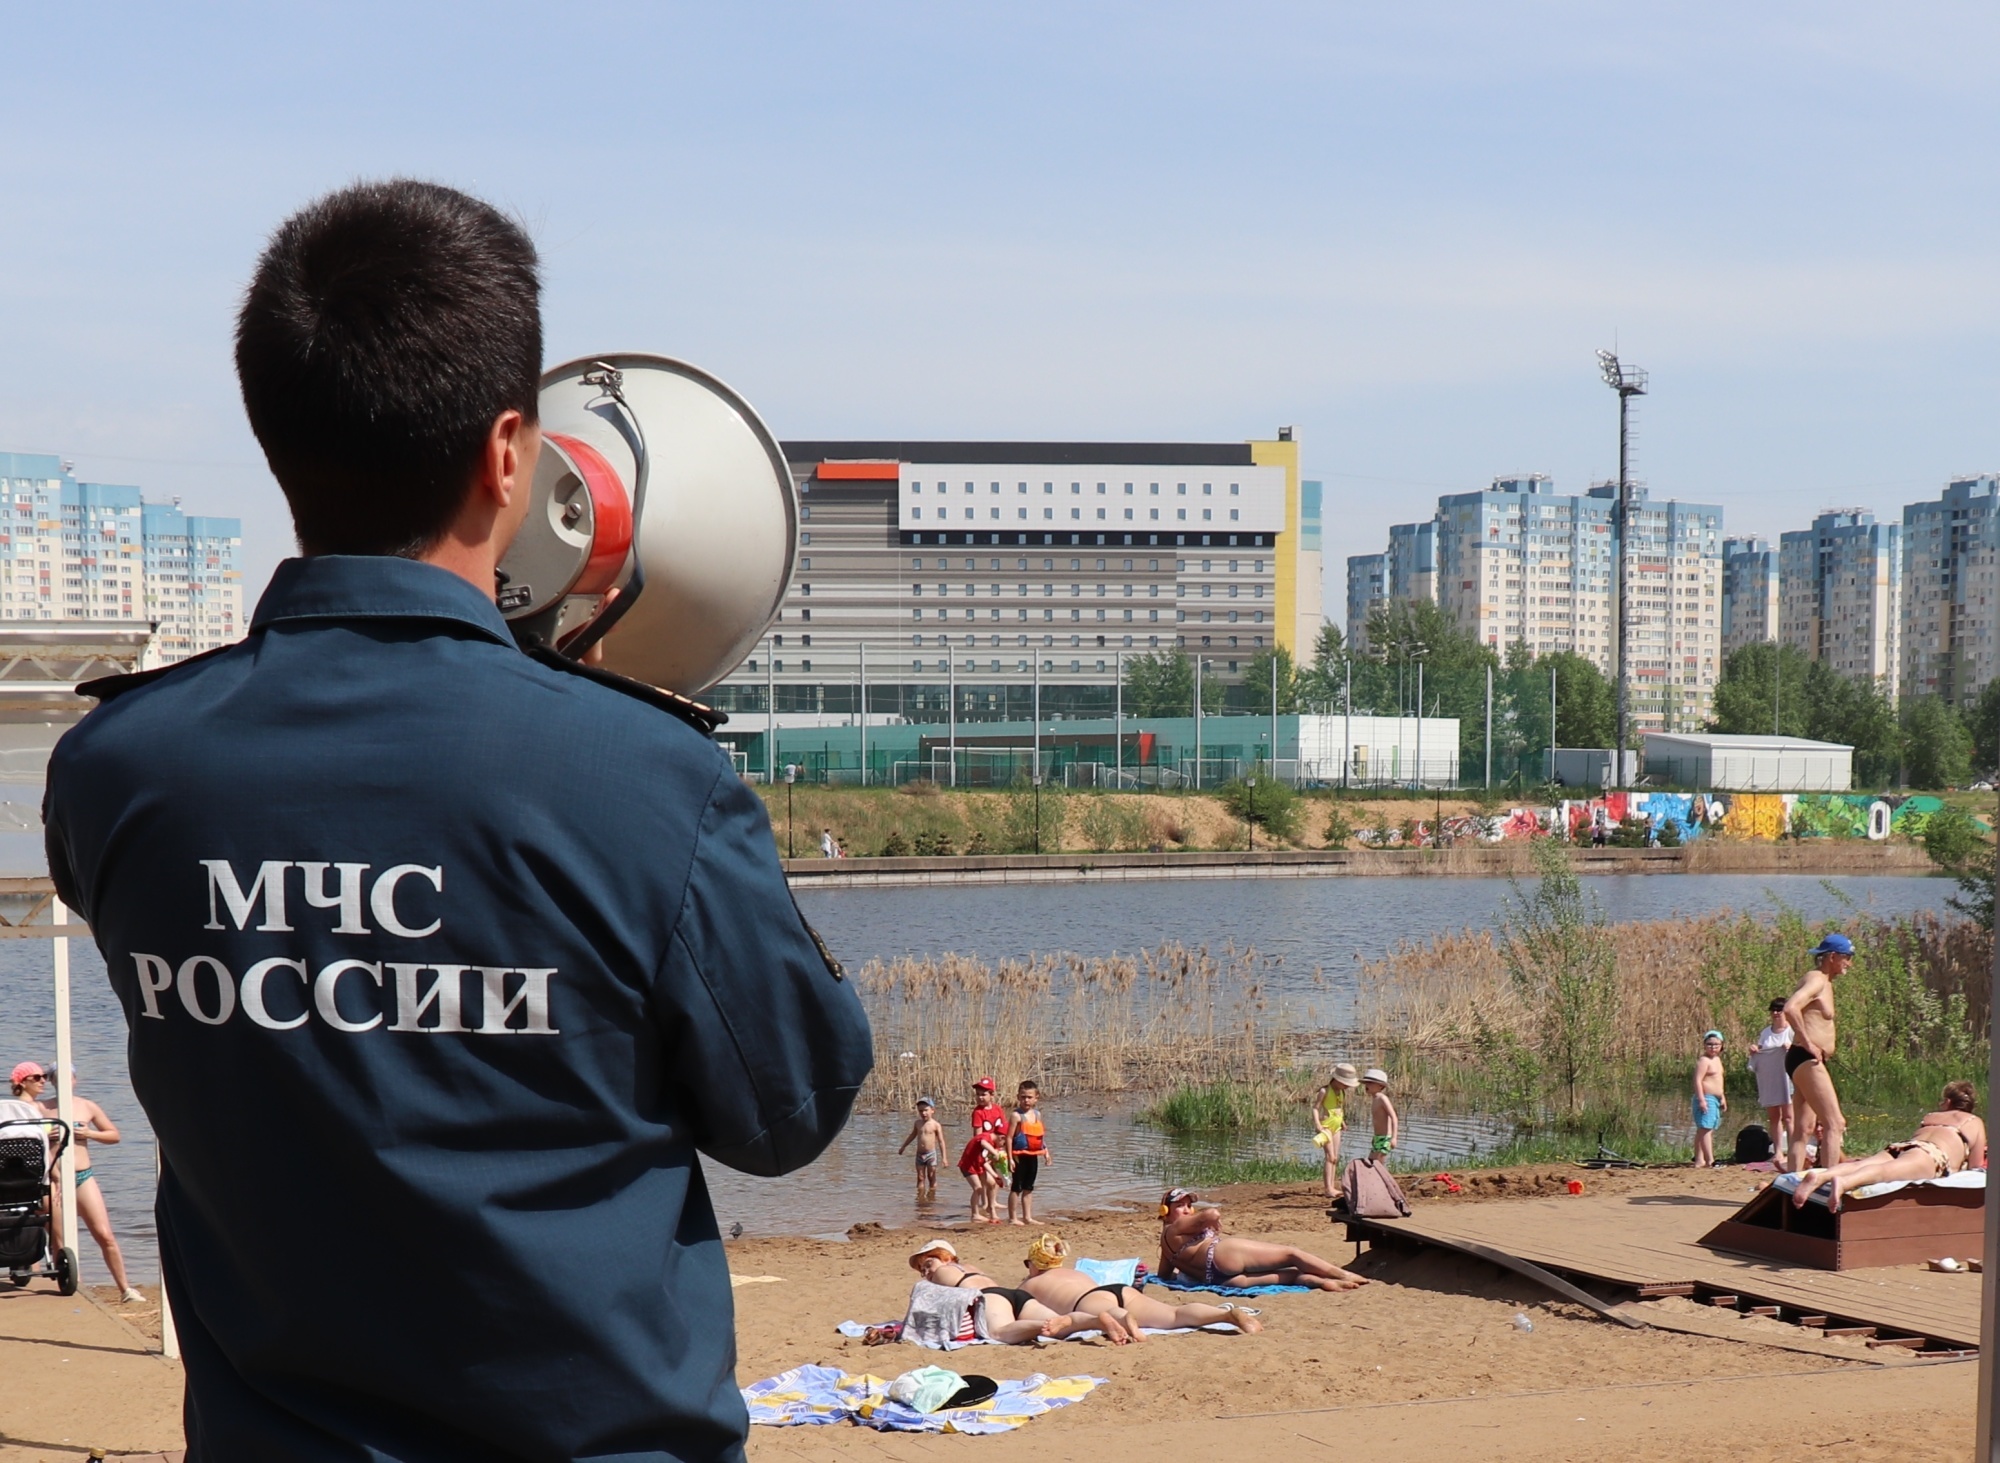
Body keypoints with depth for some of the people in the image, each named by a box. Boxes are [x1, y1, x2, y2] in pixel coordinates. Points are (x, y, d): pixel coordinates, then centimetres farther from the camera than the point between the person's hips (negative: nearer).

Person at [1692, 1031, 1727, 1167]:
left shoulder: (1717, 1059, 17)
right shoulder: (1703, 1060, -12)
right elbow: (1698, 1080, -19)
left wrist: (1723, 1098, 25)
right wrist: (1701, 1099, -25)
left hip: (1715, 1099, 10)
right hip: (1706, 1099, -10)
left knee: (1702, 1130, 11)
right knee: (1706, 1129, -13)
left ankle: (1699, 1160, 14)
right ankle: (1710, 1161, -19)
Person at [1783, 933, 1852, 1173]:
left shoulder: (1824, 982, 19)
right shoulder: (1816, 980, -12)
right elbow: (1790, 1008, -29)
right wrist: (1808, 1044, -23)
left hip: (1808, 1063, 10)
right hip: (1807, 1060, -10)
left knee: (1803, 1128, 10)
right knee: (1834, 1123, -13)